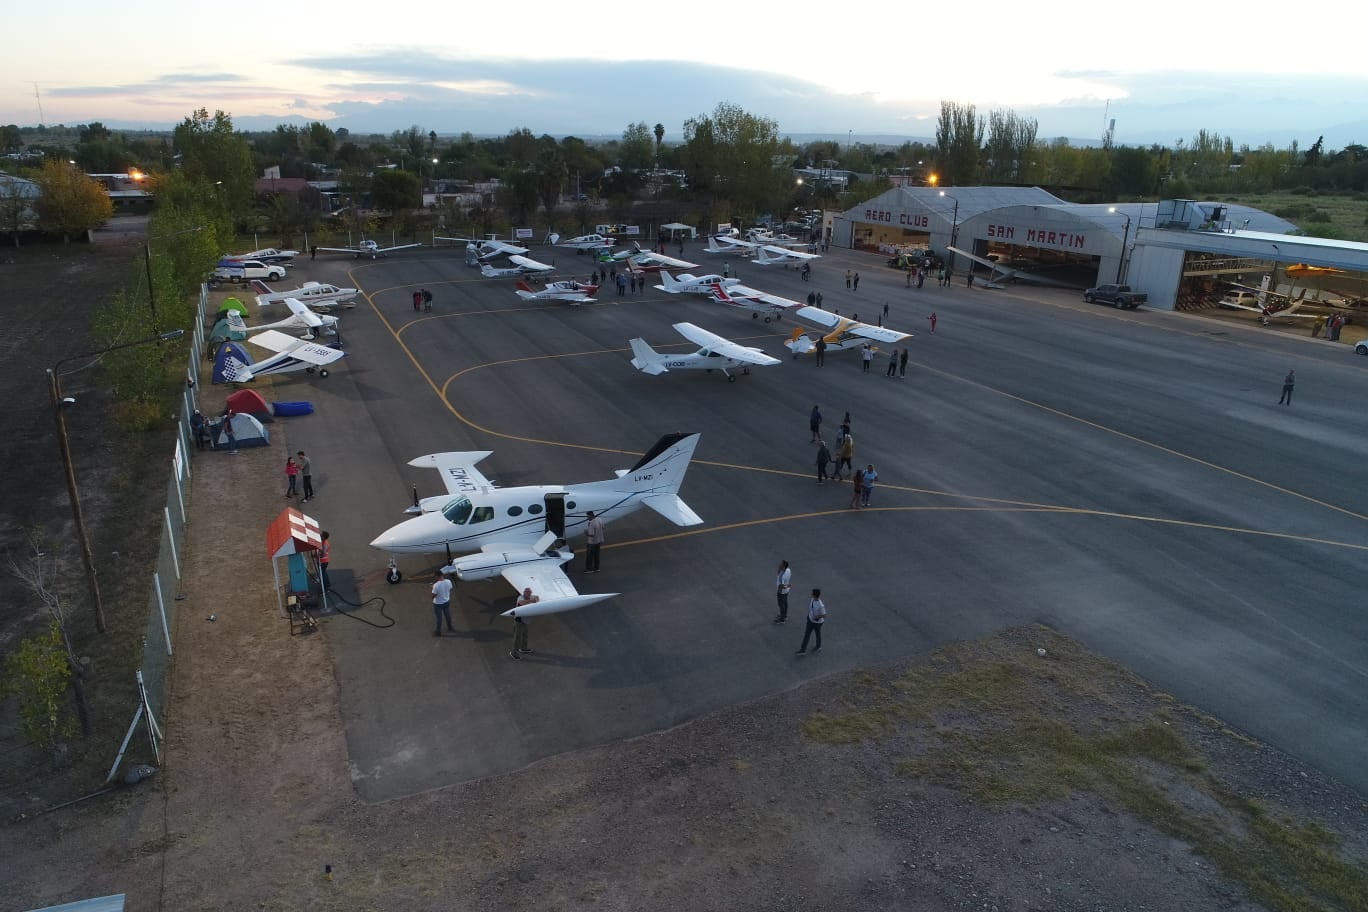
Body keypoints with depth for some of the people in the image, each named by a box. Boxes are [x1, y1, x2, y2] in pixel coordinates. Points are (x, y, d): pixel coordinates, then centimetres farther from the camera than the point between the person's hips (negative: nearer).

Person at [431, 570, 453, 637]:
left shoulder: (436, 585, -33)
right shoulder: (448, 581, -18)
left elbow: (433, 596, -22)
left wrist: (433, 587, -9)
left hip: (438, 604, -5)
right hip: (447, 602, 5)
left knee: (439, 617, 15)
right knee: (447, 615, 25)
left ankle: (438, 632, 33)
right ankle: (450, 628, 45)